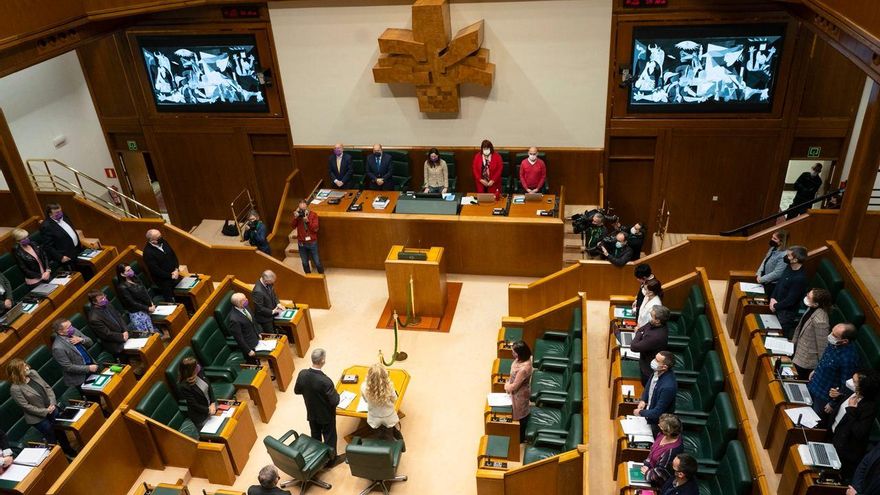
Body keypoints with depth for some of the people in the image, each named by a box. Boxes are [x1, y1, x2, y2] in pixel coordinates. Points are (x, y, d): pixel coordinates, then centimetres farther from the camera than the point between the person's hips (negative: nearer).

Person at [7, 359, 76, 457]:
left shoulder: (33, 373, -7)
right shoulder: (15, 388, -24)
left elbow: (47, 387, 0)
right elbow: (26, 406, -20)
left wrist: (52, 403, -11)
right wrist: (45, 411, -18)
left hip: (51, 408, 6)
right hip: (37, 417, -6)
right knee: (51, 436, 10)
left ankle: (68, 450, 41)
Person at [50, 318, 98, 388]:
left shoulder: (73, 331, -7)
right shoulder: (58, 348, -25)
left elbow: (90, 342, 4)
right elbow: (69, 367, -21)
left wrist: (81, 340, -17)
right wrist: (88, 368, -22)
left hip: (91, 365, 6)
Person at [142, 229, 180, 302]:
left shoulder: (163, 242, -2)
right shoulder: (148, 252, -22)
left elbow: (173, 255, 8)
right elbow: (156, 270, -21)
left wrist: (177, 269, -6)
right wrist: (171, 276, -16)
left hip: (175, 275, 6)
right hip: (164, 281, -6)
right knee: (171, 302, 3)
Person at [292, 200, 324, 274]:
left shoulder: (313, 214, -8)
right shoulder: (297, 214, -1)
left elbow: (315, 228, -14)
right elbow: (293, 226, -11)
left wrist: (307, 221, -26)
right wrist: (295, 218, -25)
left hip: (312, 243, -2)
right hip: (301, 243, 2)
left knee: (317, 262, 6)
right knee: (305, 263, 11)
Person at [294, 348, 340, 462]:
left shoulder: (302, 374, -21)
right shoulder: (325, 381, -37)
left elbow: (297, 391, -2)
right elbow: (335, 402, -28)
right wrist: (336, 394, -7)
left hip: (311, 414, 5)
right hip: (326, 415, -5)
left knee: (315, 437, 27)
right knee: (329, 439, 19)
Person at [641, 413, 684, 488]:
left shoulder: (673, 450, -35)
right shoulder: (664, 434, -12)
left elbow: (660, 472, -26)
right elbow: (653, 449, 7)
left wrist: (647, 473, -12)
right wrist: (647, 464, 1)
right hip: (650, 467, 7)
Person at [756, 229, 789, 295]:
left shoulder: (784, 255, -24)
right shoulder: (773, 248, 3)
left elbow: (777, 273, -25)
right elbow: (764, 262, 11)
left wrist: (761, 279, -18)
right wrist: (758, 274, -2)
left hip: (773, 285, -8)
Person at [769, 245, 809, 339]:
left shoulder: (800, 278, -31)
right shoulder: (790, 267, -4)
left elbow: (790, 300, -25)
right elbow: (779, 282, 7)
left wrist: (776, 306, -13)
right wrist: (773, 298, -3)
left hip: (787, 311, -8)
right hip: (779, 305, 8)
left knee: (785, 333, 9)